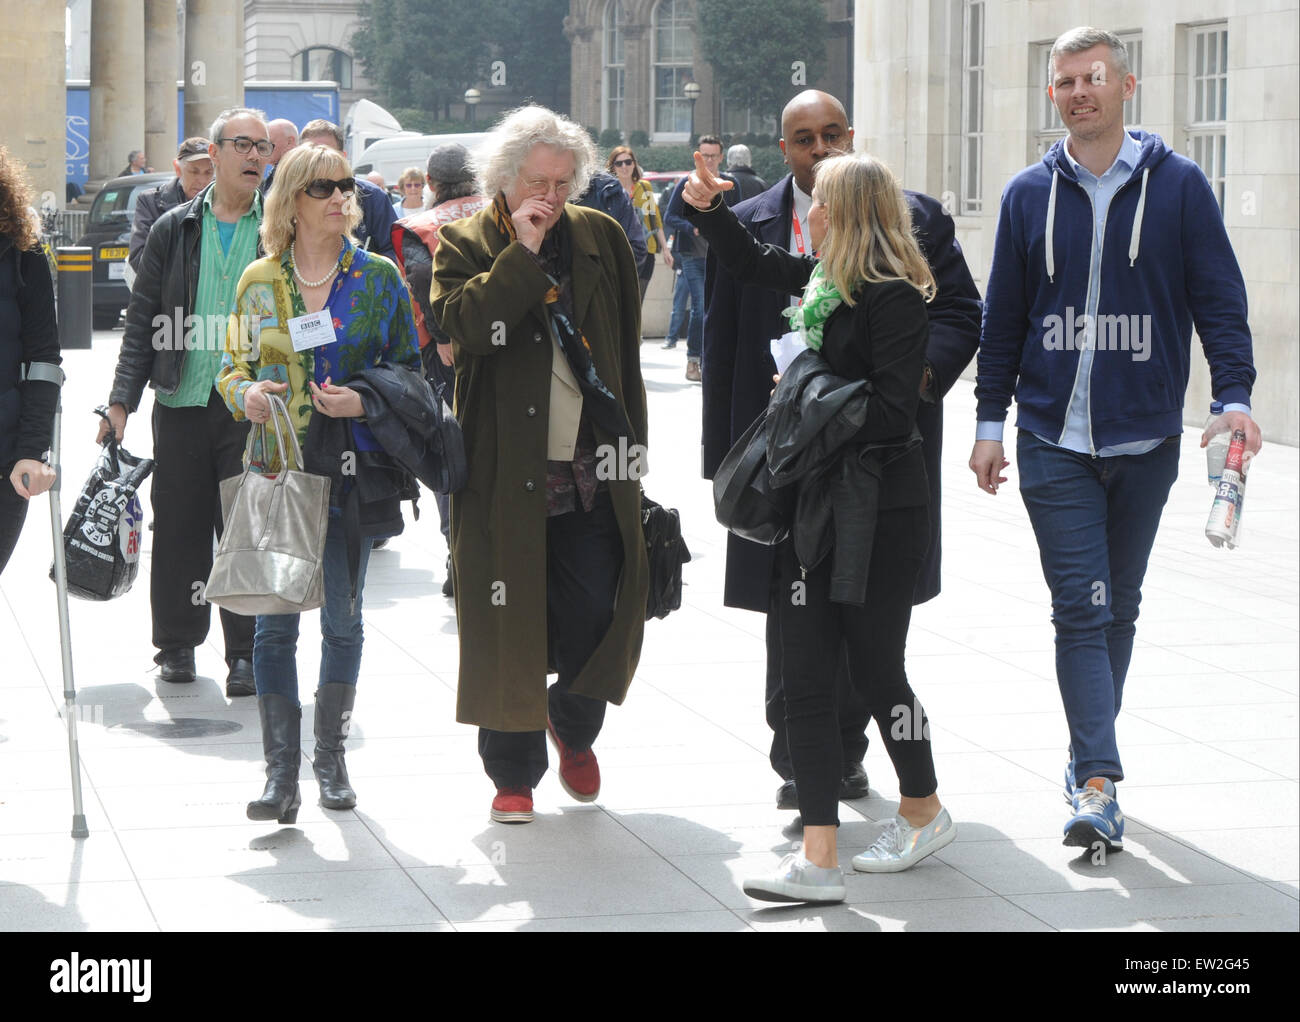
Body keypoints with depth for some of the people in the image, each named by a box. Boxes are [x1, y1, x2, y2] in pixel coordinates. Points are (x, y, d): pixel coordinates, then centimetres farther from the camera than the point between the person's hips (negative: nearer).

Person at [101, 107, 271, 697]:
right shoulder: (174, 230, 8)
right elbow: (143, 321, 9)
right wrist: (123, 399, 2)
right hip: (183, 404, 2)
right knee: (178, 527, 6)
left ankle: (245, 653, 6)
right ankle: (177, 643, 20)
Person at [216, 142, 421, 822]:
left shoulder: (378, 277, 3)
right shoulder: (258, 282, 5)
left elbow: (409, 367, 5)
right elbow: (232, 364, 13)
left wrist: (365, 399, -13)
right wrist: (245, 392, -9)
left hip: (350, 466, 0)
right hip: (276, 469, 0)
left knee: (343, 618, 8)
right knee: (274, 622, -5)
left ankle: (330, 755, 22)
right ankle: (282, 771, -3)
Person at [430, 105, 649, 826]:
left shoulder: (602, 240, 10)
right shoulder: (465, 245, 0)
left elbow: (625, 353, 16)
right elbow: (461, 325, -19)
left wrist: (629, 443, 13)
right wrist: (522, 252, -19)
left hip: (593, 471, 3)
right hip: (506, 474, -2)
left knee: (599, 613, -2)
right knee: (509, 623, 1)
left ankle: (572, 726, 28)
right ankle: (513, 773, 14)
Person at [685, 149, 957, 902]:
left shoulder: (893, 297, -14)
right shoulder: (824, 280, 11)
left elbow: (891, 410, -21)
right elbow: (752, 261, 31)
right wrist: (708, 207, 20)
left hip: (881, 507, -8)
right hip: (818, 500, 8)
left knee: (874, 665, 4)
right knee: (805, 672, 0)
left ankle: (925, 812, 30)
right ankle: (819, 859, -3)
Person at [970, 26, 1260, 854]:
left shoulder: (1179, 186, 0)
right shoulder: (1030, 196, 5)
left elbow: (1219, 298, 1)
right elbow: (1004, 317, 11)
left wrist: (1235, 395, -11)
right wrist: (991, 421, 8)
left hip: (1145, 441, 0)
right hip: (1054, 440, 0)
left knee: (1119, 606, 11)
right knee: (1081, 607, -9)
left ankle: (1090, 759, 26)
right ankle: (1099, 782, -14)